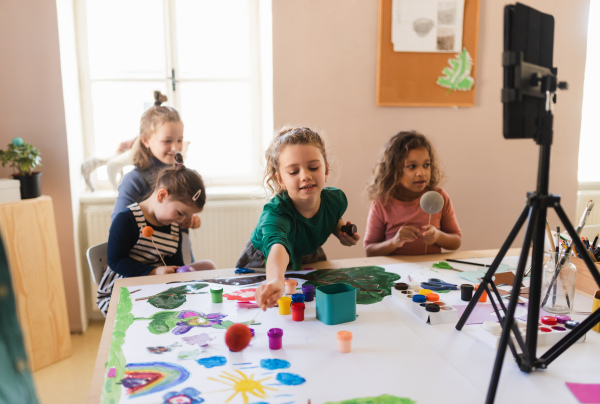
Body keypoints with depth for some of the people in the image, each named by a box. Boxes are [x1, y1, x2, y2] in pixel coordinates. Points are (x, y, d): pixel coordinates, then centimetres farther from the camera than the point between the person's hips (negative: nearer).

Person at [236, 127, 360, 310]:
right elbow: (278, 246, -61)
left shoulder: (336, 199, -20)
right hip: (263, 265, -4)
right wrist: (275, 281, -79)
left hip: (309, 259, 4)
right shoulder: (276, 212, -39)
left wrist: (341, 233, -11)